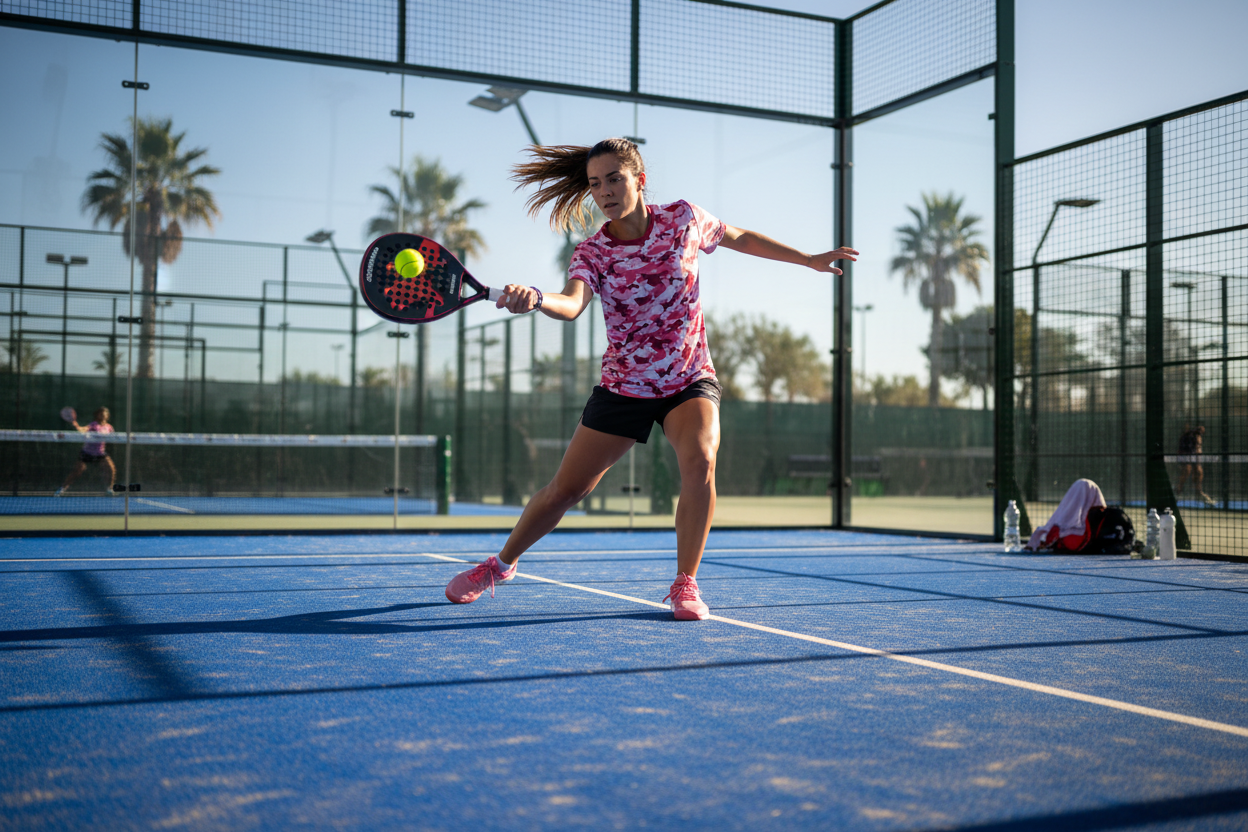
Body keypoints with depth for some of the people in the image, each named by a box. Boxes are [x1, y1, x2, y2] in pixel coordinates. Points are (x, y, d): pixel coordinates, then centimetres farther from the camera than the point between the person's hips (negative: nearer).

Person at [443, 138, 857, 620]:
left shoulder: (684, 219, -7)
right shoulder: (591, 253, -12)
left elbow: (741, 238, 12)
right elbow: (572, 304, -33)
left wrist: (810, 260, 15)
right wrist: (534, 299, -56)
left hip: (690, 381, 0)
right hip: (622, 388, 0)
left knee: (699, 459, -30)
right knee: (564, 490, 3)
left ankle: (685, 585, -14)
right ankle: (500, 565, 28)